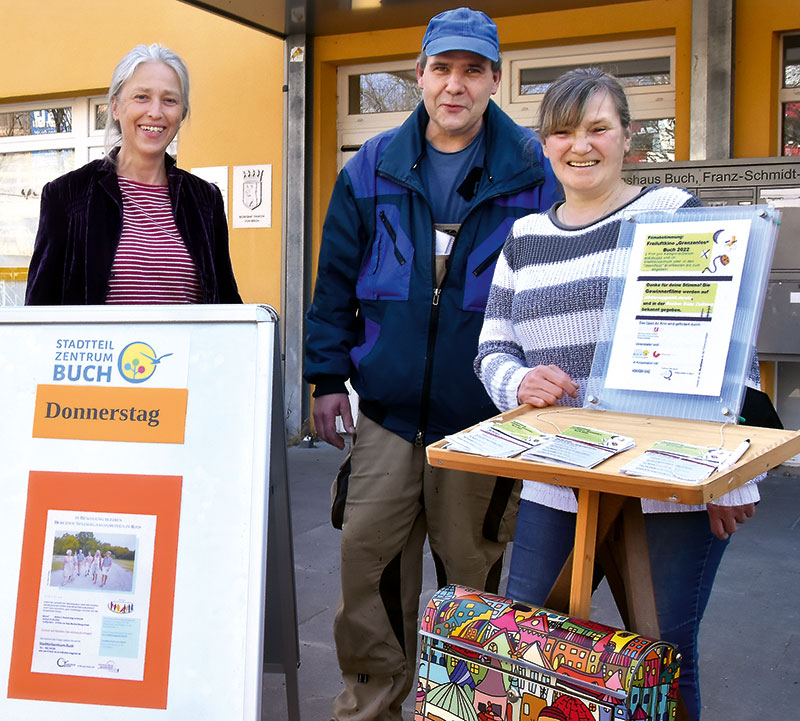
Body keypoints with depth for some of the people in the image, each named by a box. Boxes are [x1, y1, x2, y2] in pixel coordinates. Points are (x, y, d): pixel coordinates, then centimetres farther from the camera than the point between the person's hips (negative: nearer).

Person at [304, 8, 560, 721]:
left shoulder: (530, 172, 1)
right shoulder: (372, 169, 7)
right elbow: (336, 280, 10)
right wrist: (328, 376, 5)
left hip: (485, 412, -1)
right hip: (387, 404, 2)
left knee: (472, 561, 9)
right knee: (367, 551, 3)